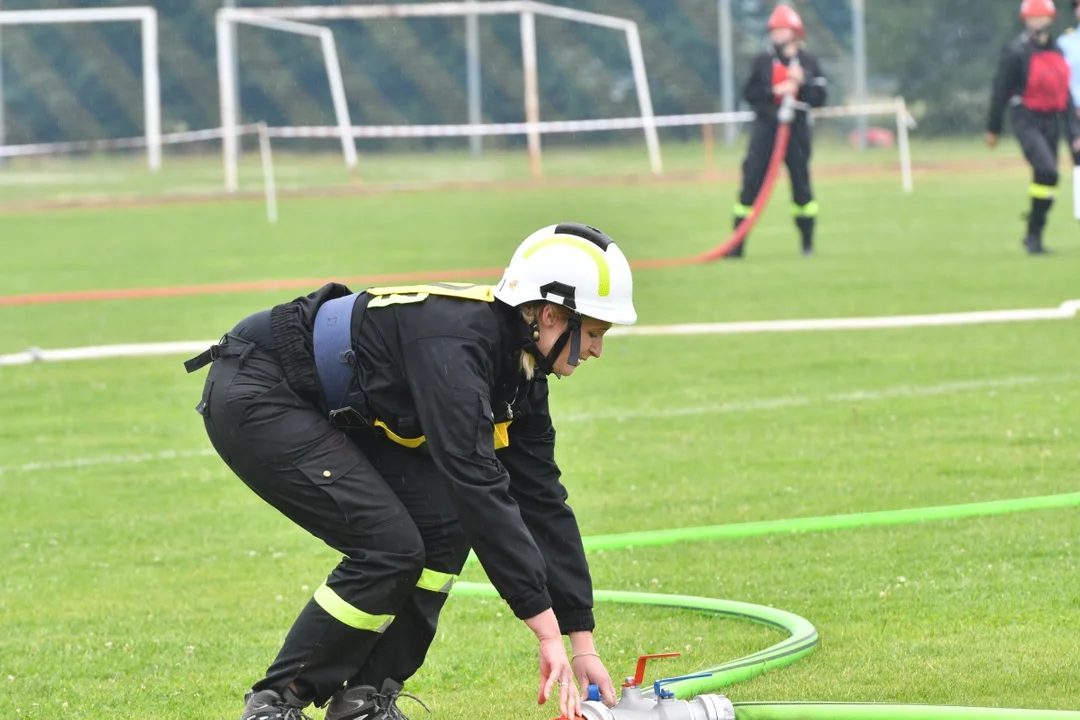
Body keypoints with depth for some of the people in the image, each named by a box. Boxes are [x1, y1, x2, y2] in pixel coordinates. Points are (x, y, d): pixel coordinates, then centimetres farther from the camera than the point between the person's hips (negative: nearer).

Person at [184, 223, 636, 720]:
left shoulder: (519, 368, 0)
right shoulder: (453, 342, -29)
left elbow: (542, 501, 5)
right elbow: (477, 486, -35)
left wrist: (582, 641, 2)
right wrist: (547, 630, -35)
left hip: (326, 411, 10)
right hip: (250, 398, -10)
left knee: (445, 522, -4)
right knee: (391, 547, -17)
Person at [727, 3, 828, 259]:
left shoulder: (808, 62, 4)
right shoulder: (763, 61, 5)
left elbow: (819, 98, -1)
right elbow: (749, 93, -2)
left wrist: (801, 83, -16)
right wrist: (774, 91, -15)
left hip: (796, 129, 0)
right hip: (765, 127, 0)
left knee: (801, 184, 4)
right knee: (751, 183, -5)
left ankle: (808, 244, 16)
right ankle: (737, 245, -3)